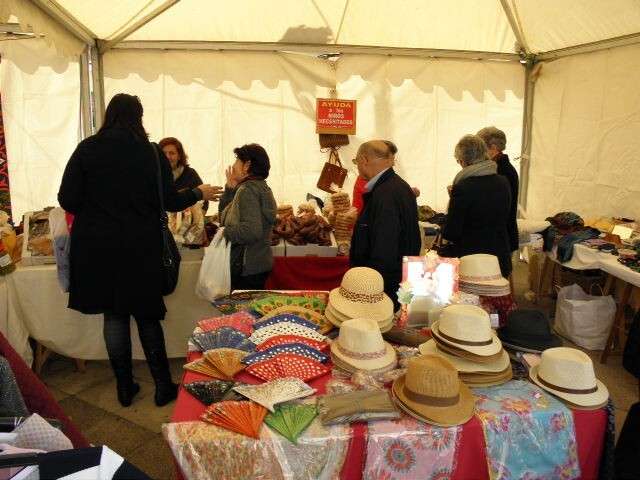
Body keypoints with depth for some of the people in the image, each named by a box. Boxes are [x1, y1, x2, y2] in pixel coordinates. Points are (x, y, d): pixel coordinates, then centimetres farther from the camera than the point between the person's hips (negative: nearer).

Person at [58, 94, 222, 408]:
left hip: (97, 245, 1)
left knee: (114, 314, 12)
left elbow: (67, 200, -5)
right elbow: (170, 201, -5)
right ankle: (163, 385, 19)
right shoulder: (151, 152, -6)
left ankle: (125, 388, 22)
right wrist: (199, 193, 13)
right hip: (140, 247, -1)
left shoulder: (86, 149, -4)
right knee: (147, 315, 12)